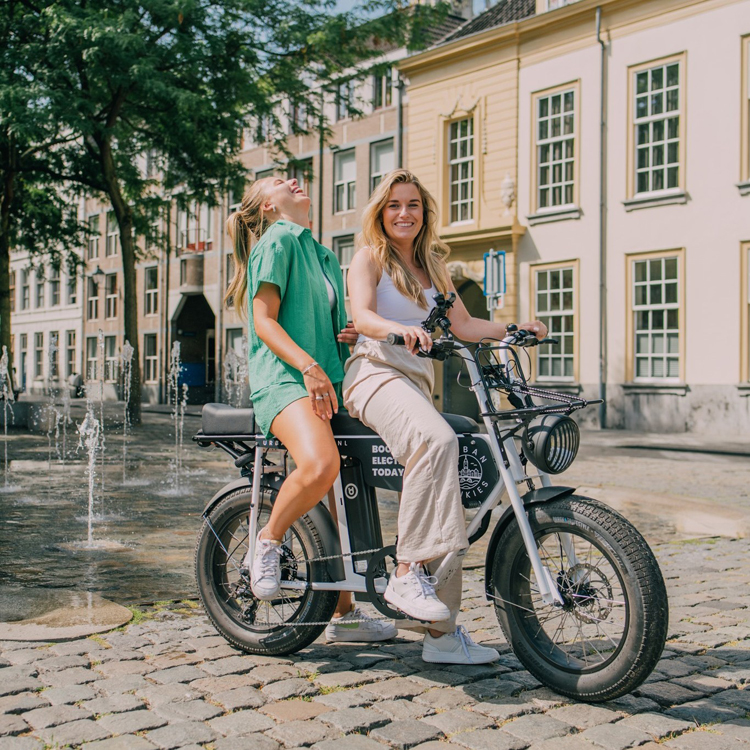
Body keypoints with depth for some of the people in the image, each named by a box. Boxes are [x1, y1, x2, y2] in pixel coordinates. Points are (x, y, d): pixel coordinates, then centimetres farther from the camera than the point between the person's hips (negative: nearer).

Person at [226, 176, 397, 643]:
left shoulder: (326, 257, 26)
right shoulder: (277, 241, 1)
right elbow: (265, 321, -9)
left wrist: (355, 333, 9)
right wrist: (308, 366, -24)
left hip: (330, 381, 8)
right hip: (285, 379, -8)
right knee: (320, 465, -35)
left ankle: (345, 615, 20)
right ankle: (268, 542, -8)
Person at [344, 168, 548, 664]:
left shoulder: (432, 264, 23)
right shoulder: (370, 257, 5)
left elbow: (463, 324, 18)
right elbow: (362, 316, -13)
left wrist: (516, 329, 2)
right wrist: (401, 330, -34)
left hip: (419, 382, 7)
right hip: (377, 374, -6)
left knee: (447, 502, -3)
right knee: (437, 440, -37)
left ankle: (442, 631, 1)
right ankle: (407, 572, -34)